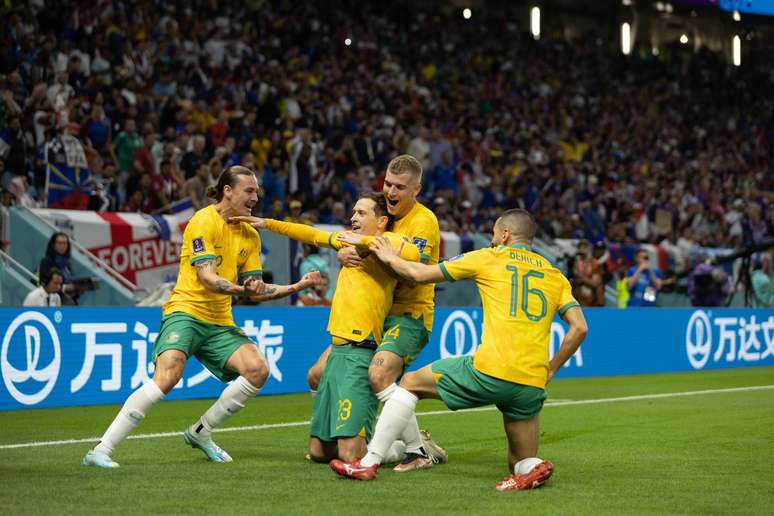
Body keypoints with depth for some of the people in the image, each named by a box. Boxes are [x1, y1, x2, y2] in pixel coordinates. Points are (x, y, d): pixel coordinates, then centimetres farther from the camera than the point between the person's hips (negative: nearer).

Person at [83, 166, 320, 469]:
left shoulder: (250, 235, 13)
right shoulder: (204, 221, -9)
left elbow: (256, 291, 14)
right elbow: (206, 277, -19)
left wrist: (297, 287, 5)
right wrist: (241, 288, -35)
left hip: (220, 323, 7)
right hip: (185, 311, -7)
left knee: (258, 369, -12)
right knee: (168, 374, -28)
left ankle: (200, 433, 7)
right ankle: (101, 451, -24)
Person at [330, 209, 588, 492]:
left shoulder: (488, 258, 9)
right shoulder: (555, 274, 18)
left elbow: (419, 274, 12)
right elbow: (579, 328, 8)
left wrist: (389, 257, 30)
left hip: (490, 371, -4)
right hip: (532, 387, 4)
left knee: (412, 382, 19)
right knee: (520, 466, 20)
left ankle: (369, 462, 14)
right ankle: (532, 468, -16)